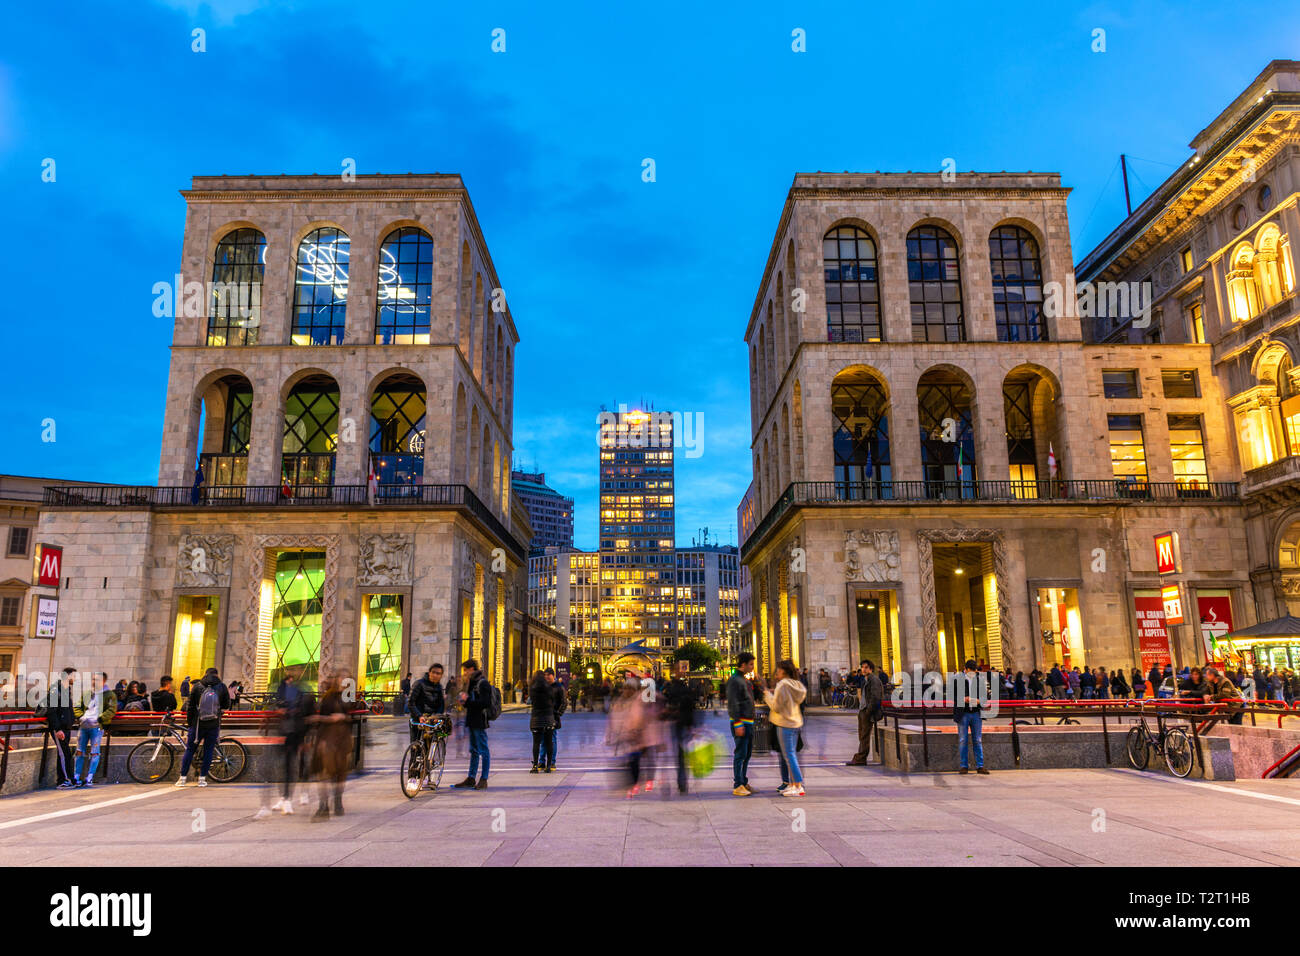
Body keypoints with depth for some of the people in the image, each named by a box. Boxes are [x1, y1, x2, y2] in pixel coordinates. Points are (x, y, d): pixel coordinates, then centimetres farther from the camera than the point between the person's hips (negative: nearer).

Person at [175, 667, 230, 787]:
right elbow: (227, 705, 3)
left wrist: (189, 721, 11)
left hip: (198, 724, 0)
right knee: (208, 751, 7)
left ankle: (182, 778, 12)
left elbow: (190, 706, 1)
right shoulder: (222, 687, -3)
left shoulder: (196, 686, -2)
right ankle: (202, 778, 7)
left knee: (189, 750, 10)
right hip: (214, 725, 0)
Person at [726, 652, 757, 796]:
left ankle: (743, 782, 22)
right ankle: (737, 786, -2)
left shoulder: (745, 680, 17)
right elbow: (732, 704, -19)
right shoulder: (734, 680, -13)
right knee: (740, 754, -6)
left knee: (747, 753, 13)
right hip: (740, 722, -10)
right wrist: (738, 724, -22)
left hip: (749, 721, 10)